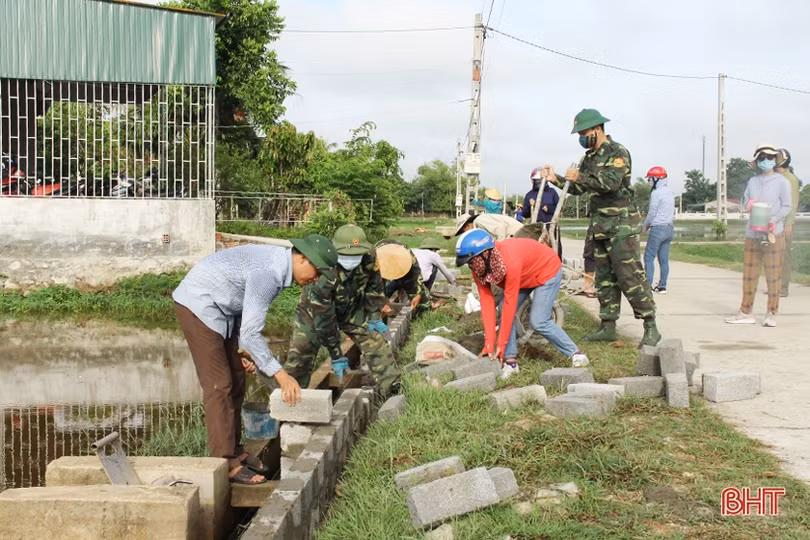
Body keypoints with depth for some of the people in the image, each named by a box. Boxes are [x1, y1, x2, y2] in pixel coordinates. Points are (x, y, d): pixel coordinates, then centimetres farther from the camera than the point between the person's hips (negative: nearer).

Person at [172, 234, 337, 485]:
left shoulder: (279, 264, 3)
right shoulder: (268, 273, -28)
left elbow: (247, 311, 15)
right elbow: (250, 332, -29)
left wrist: (245, 348, 7)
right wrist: (280, 374, -26)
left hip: (220, 308, 10)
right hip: (197, 304, -10)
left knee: (236, 380, 11)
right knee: (219, 385, -10)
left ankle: (234, 451, 20)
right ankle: (225, 463, -5)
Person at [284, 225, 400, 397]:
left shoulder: (369, 257, -28)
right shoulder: (323, 274, -41)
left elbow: (374, 285, -4)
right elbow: (324, 318, -32)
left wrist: (374, 317, -3)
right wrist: (336, 356, -25)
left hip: (352, 306, 4)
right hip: (316, 308, -4)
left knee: (376, 341, -8)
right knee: (300, 351, -10)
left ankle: (392, 388, 1)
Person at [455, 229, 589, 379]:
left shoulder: (510, 263, -42)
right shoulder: (478, 270, -19)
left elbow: (510, 304, -38)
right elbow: (487, 305, -18)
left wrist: (500, 345, -32)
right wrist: (489, 344, -23)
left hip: (547, 270, -7)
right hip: (525, 276, 7)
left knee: (538, 321, -15)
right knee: (504, 312, -11)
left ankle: (575, 354, 2)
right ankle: (510, 361, -2)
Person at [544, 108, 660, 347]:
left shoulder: (617, 152, -9)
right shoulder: (589, 157, 17)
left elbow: (611, 182, -24)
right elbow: (577, 188, 20)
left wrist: (580, 177, -23)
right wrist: (556, 179, 6)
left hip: (621, 224, -9)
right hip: (600, 226, 9)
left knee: (630, 276, -12)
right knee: (604, 278, 9)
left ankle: (651, 328, -8)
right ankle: (608, 327, 15)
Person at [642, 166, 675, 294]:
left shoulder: (656, 193, -13)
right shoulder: (670, 193, 14)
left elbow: (652, 213, -12)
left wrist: (645, 226, 6)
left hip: (658, 228, -8)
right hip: (669, 227, 8)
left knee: (649, 257, -4)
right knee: (664, 259, 8)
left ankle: (648, 285, -8)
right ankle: (662, 286, 9)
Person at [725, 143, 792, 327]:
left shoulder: (782, 181, -1)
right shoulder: (753, 181, 12)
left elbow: (787, 207, -4)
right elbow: (744, 200, 15)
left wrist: (772, 221, -18)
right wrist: (749, 204, -10)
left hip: (773, 234, -4)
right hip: (752, 234, 4)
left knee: (773, 274, -1)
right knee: (749, 274, 7)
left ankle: (771, 313, 7)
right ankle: (746, 312, 14)